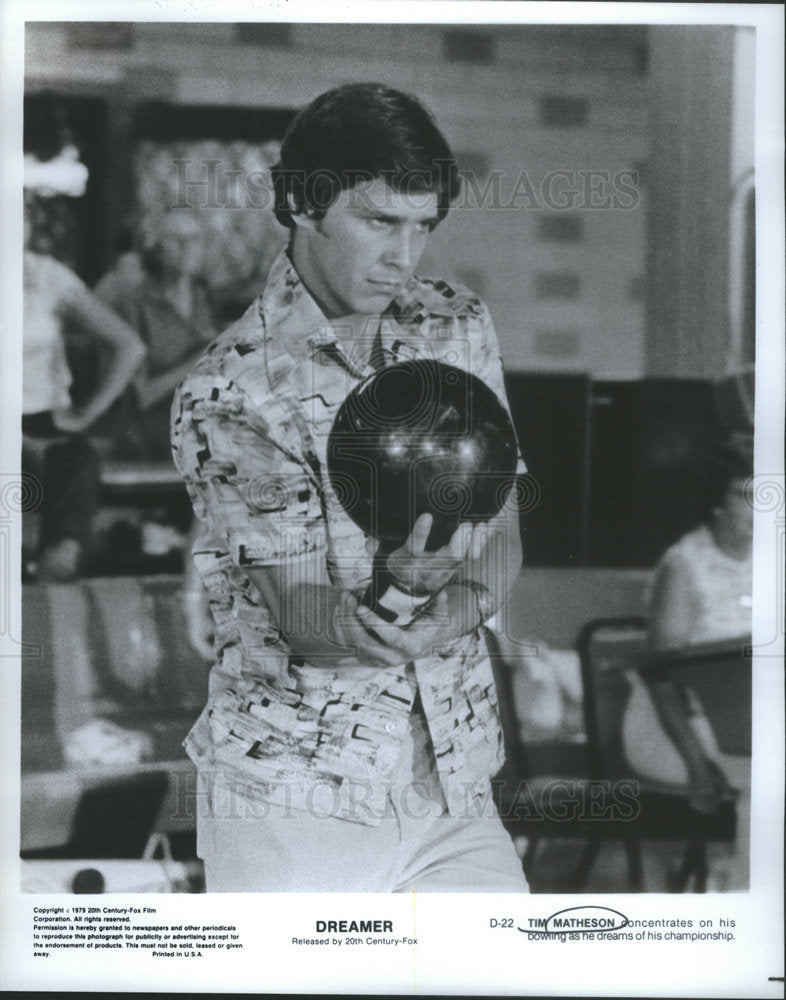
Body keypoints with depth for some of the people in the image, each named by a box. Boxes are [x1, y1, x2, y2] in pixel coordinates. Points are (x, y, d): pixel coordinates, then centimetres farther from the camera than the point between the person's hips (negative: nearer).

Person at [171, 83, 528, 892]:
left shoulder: (460, 330, 6)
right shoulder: (227, 391, -12)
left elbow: (502, 534, 5)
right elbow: (302, 620, -18)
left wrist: (459, 605, -18)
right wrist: (396, 594, -39)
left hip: (453, 781, 5)